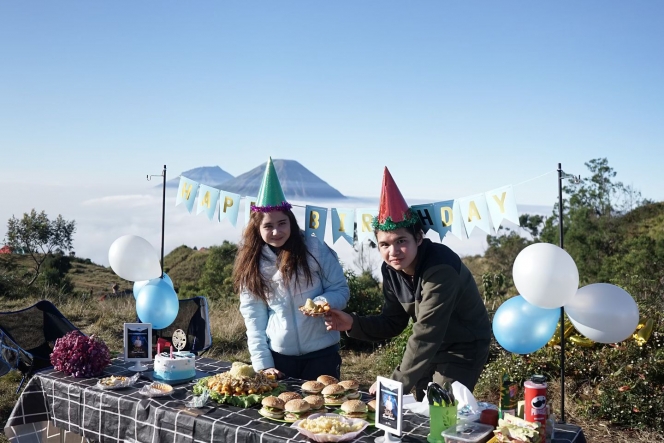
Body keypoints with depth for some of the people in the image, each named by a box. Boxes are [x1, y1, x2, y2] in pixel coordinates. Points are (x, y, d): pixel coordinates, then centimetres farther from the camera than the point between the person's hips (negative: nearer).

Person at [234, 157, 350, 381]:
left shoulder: (315, 249, -8)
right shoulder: (251, 262, -1)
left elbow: (341, 290, -3)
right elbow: (253, 316, 0)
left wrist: (322, 303, -24)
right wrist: (262, 363, -5)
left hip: (321, 353, -2)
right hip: (278, 356, 2)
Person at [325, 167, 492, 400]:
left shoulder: (440, 269, -32)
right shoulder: (391, 270, -9)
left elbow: (425, 335, -33)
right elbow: (392, 323, 0)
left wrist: (396, 384, -32)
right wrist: (352, 324, -16)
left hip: (464, 348, -7)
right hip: (431, 349, 7)